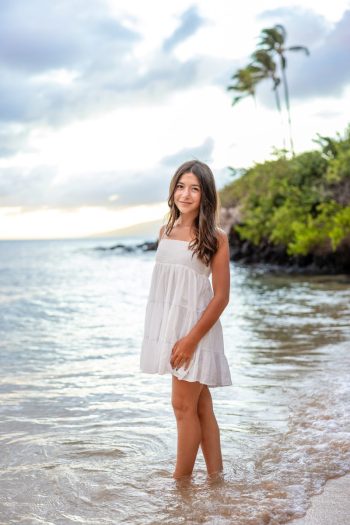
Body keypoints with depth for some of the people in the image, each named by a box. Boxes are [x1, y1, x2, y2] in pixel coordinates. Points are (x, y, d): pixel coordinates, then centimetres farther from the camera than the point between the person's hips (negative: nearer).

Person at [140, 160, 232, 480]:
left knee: (183, 405, 0)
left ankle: (181, 481, 14)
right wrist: (158, 332, 12)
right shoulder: (166, 231, 9)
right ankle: (215, 476, 22)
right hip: (167, 326, 6)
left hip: (195, 326, -6)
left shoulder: (215, 237, -8)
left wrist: (192, 338, -16)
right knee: (201, 406, 13)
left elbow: (221, 296, -11)